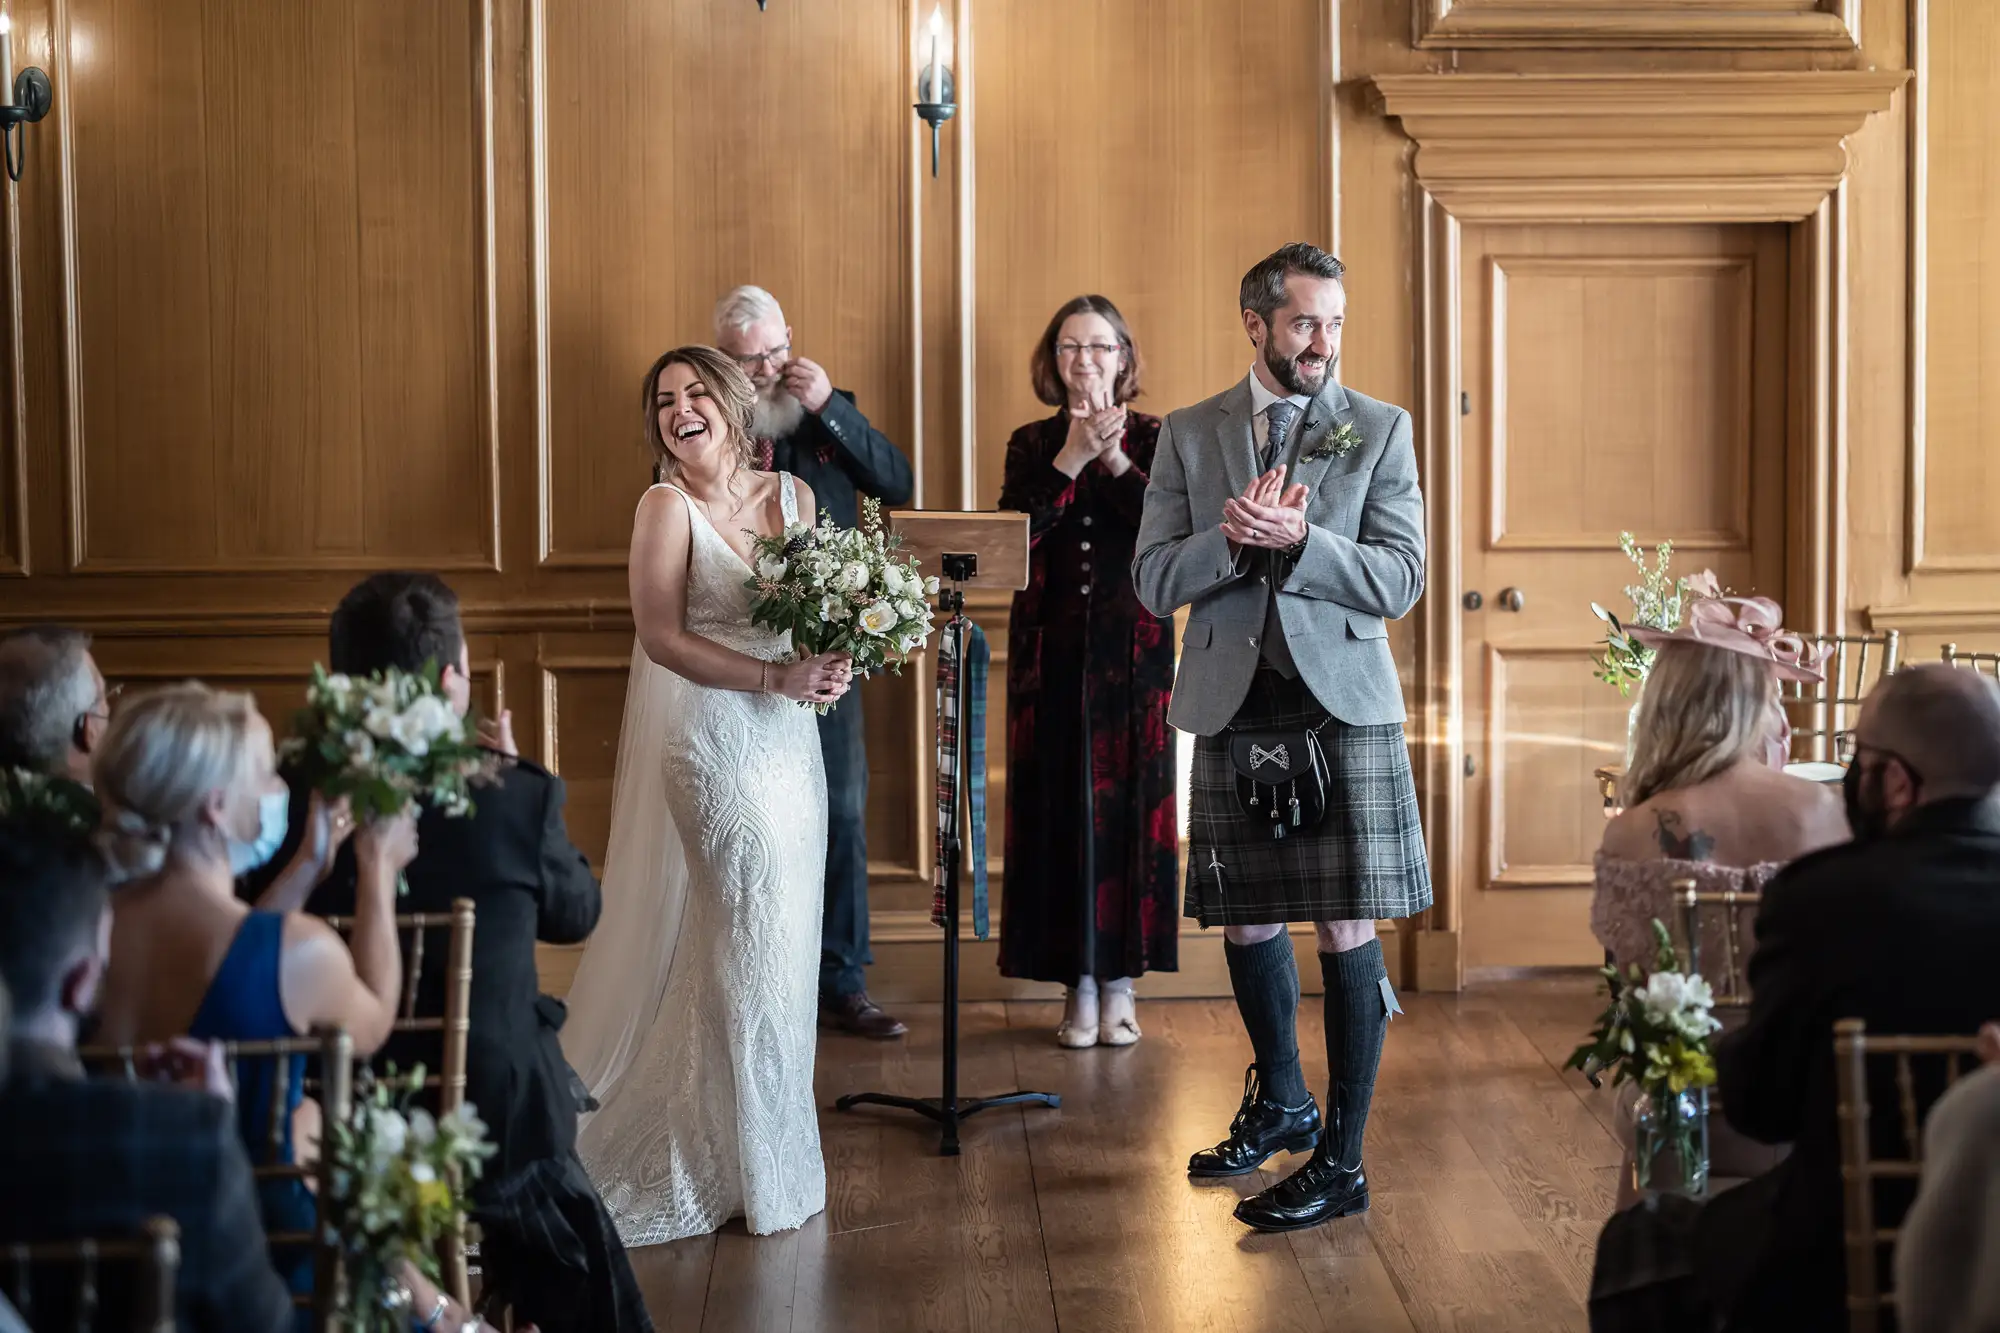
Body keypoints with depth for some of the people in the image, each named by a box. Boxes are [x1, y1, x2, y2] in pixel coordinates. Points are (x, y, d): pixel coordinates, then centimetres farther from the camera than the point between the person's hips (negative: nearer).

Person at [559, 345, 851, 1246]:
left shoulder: (792, 494, 8)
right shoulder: (668, 507, -8)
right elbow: (662, 636, -15)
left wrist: (837, 657, -7)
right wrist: (776, 679, -21)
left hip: (793, 740, 6)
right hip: (718, 742, -6)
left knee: (765, 945, 9)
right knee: (760, 943, -2)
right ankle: (760, 1165, 13)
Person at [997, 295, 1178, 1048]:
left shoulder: (1153, 438, 4)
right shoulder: (1032, 445, 7)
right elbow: (1012, 536, -8)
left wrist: (1114, 458, -17)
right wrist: (1069, 462, -16)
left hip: (1133, 649, -1)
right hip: (1052, 651, 1)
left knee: (1129, 805, 0)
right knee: (1060, 807, 0)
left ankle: (1120, 983, 10)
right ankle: (1080, 985, 7)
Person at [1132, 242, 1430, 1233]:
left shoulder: (1380, 430, 2)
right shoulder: (1190, 435, 7)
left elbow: (1399, 581, -6)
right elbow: (1154, 581, 2)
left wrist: (1297, 537, -19)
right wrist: (1235, 537, -15)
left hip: (1342, 705, -3)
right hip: (1233, 709, 3)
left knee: (1347, 933, -3)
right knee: (1244, 922, 14)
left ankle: (1342, 1162, 6)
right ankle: (1280, 1106, 36)